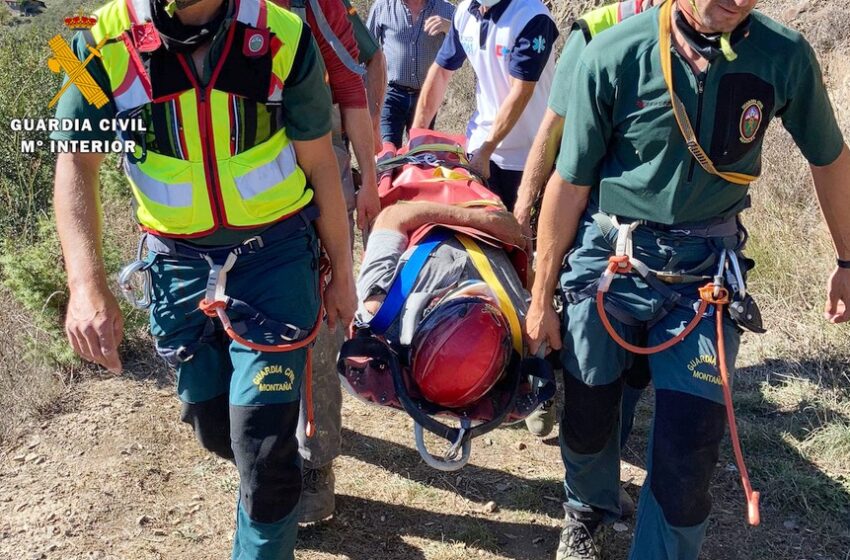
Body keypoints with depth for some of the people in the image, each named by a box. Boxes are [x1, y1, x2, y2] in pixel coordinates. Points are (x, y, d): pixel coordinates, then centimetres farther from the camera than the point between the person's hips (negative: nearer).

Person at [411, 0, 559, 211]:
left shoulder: (532, 17, -19)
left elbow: (520, 93, -20)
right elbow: (440, 72, 9)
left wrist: (485, 152, -19)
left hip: (530, 151, -5)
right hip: (482, 142, 5)